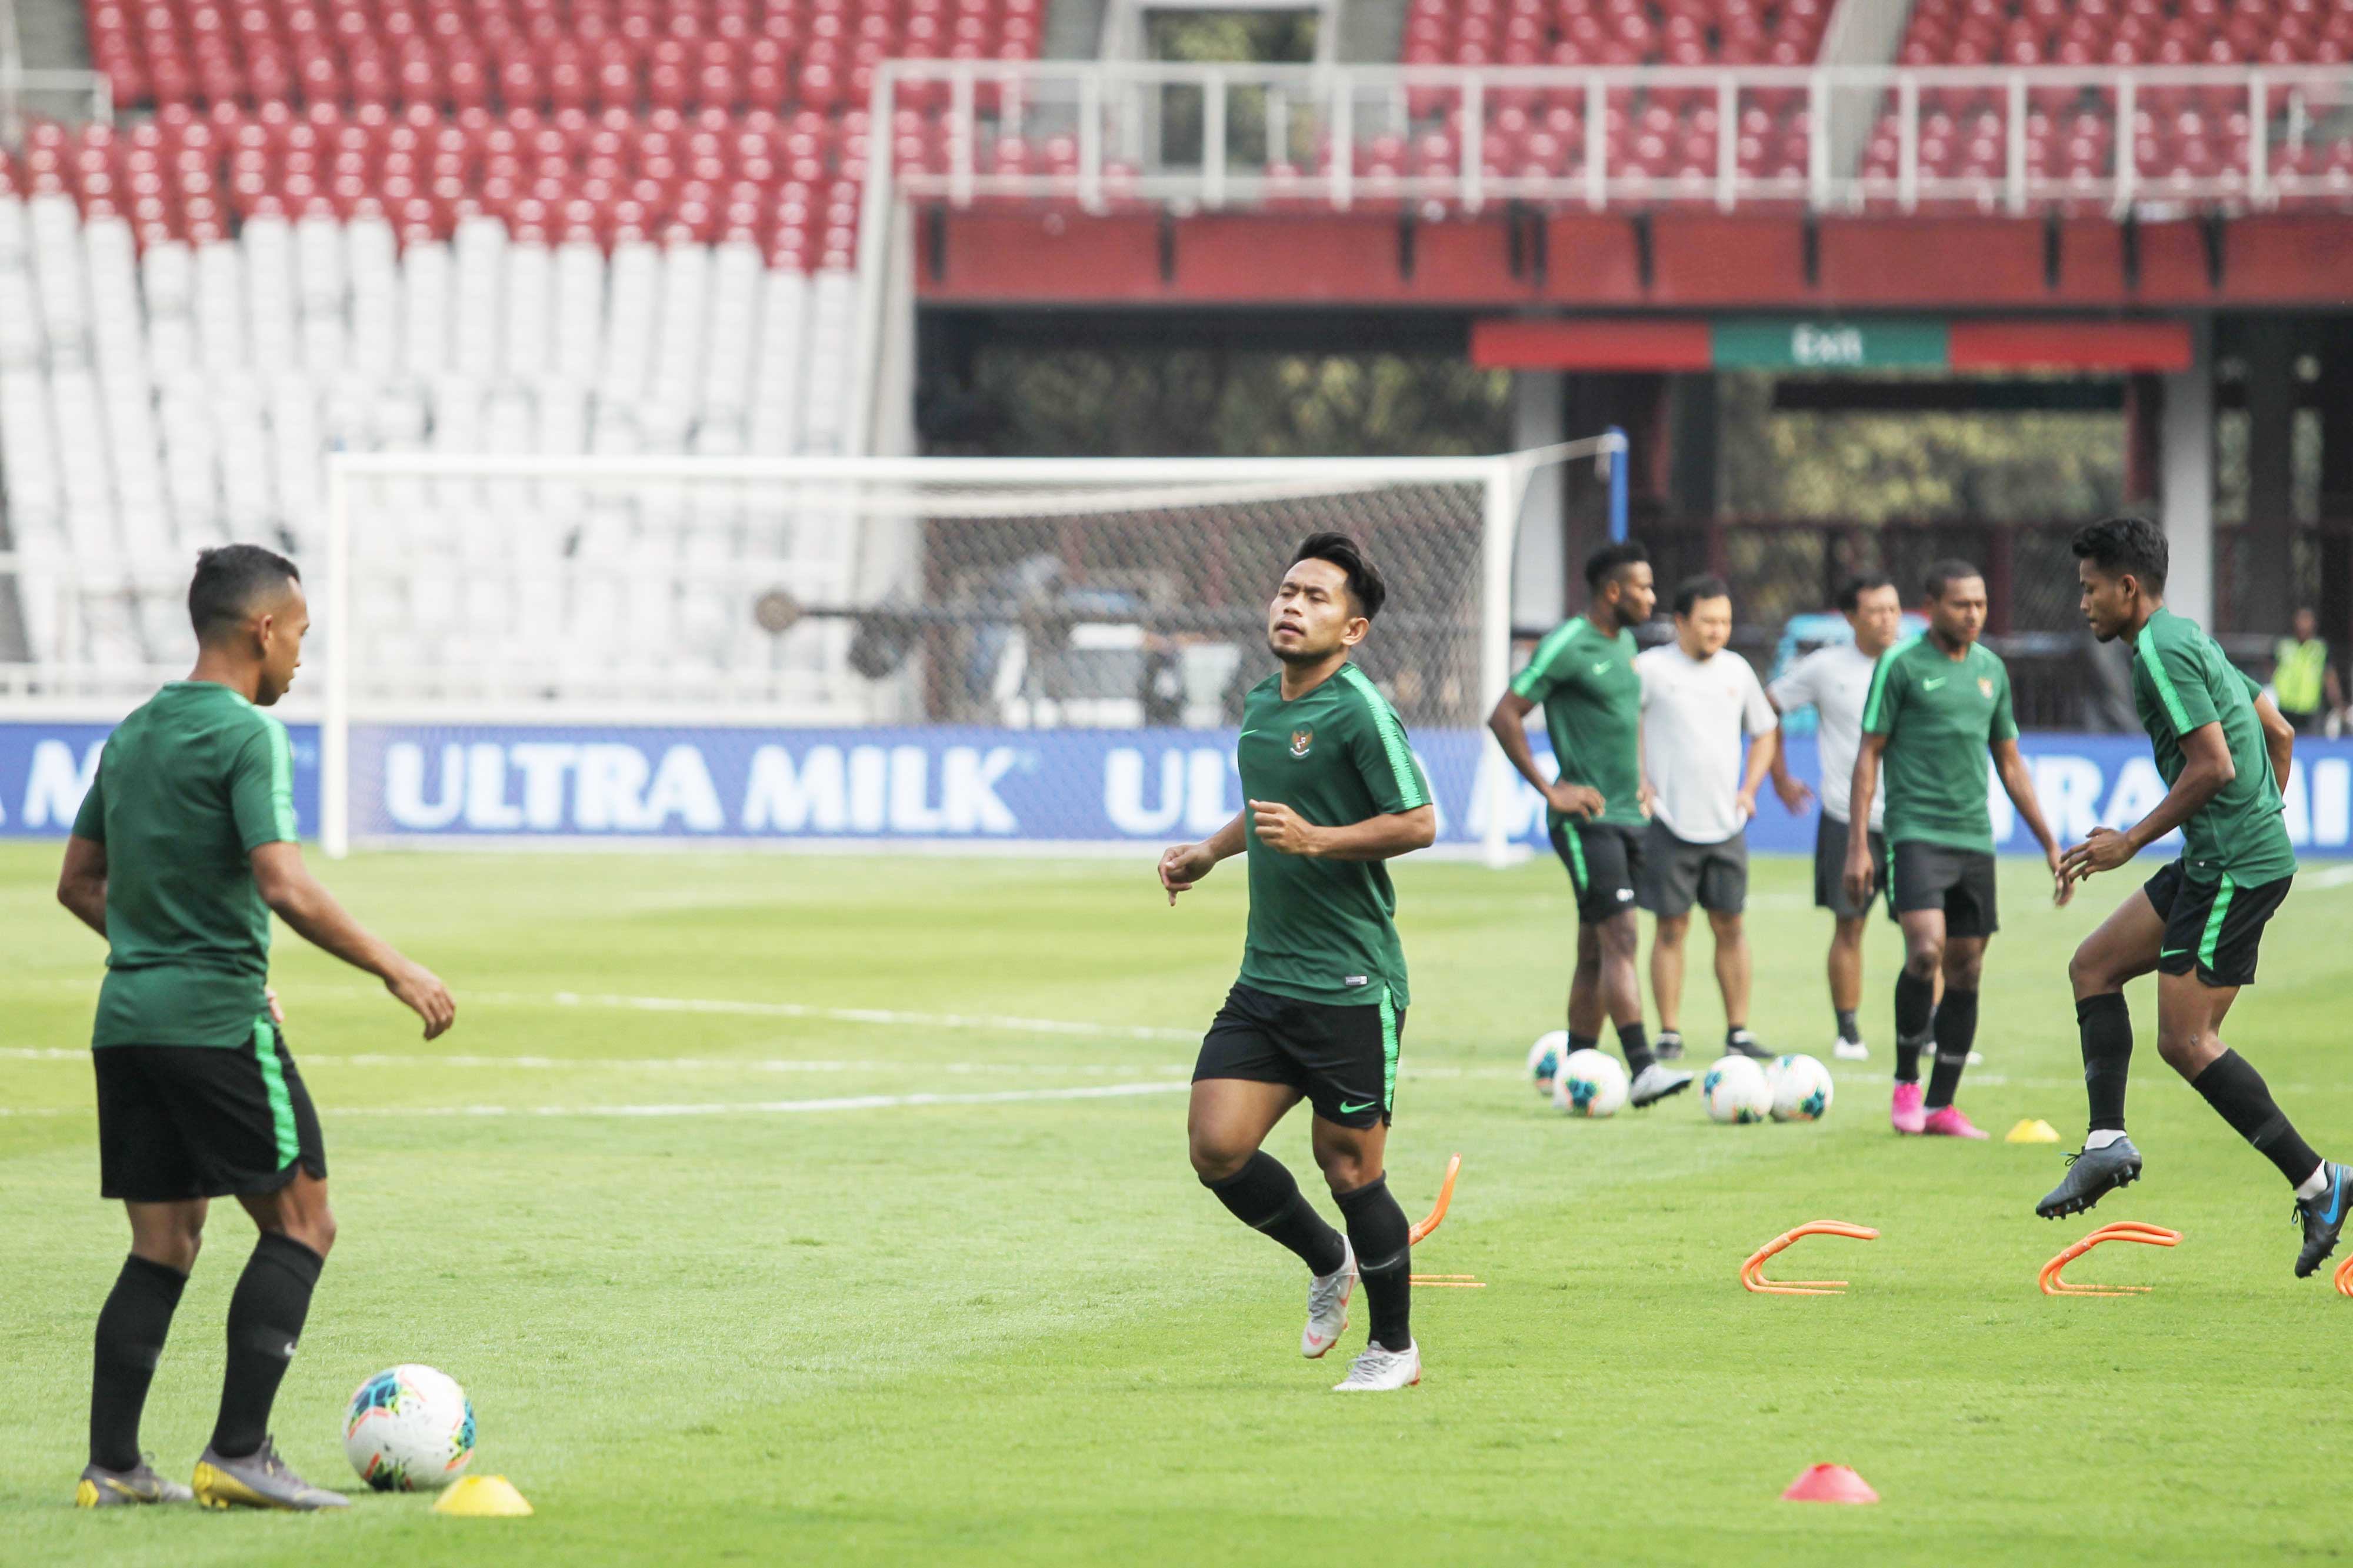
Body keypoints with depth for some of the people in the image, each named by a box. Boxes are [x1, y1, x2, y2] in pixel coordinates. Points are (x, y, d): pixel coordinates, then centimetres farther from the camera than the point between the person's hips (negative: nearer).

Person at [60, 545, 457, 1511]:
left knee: (162, 1244, 11)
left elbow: (79, 883, 22)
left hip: (126, 1020, 8)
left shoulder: (133, 735, 15)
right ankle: (237, 1452, -7)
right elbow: (286, 889, -20)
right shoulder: (248, 734, -11)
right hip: (218, 1021, -8)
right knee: (300, 1222, 1)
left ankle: (112, 1465, 5)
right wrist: (396, 971, -13)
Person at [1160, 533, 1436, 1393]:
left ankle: (1396, 1345, 18)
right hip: (1265, 978, 7)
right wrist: (1211, 850, 24)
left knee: (1349, 1167, 0)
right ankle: (1328, 1264, 23)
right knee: (1218, 1147, -3)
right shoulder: (1261, 706, 13)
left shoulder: (1359, 712, -12)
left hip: (1350, 984, -7)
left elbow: (1418, 823, -16)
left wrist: (1316, 839, -24)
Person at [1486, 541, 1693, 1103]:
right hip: (1587, 819, -8)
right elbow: (1504, 717, -13)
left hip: (1627, 818, 8)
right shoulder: (1566, 646, -12)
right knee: (1620, 940, -16)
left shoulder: (1624, 642, 14)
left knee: (1596, 952, 10)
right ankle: (1642, 1069, -23)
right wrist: (1550, 790, -15)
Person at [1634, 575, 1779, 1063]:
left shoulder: (1737, 671, 9)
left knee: (1730, 926, 4)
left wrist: (1749, 789, 11)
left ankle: (1738, 1032, 8)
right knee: (1671, 927, -1)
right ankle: (1668, 1034, 3)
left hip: (1725, 822, 4)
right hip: (1669, 821, -4)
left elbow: (1765, 731, 23)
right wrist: (1639, 786, -8)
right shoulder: (1651, 669, -6)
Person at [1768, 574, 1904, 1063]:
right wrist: (1781, 778, 12)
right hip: (1847, 817, -1)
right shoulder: (1826, 668, 0)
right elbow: (1768, 708, 11)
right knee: (1849, 925, -1)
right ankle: (1847, 1032, 8)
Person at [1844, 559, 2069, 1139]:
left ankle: (1941, 1106, 12)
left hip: (1975, 838, 6)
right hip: (1916, 834, -6)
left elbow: (2010, 764, 20)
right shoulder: (1900, 665, -3)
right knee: (1926, 950, -22)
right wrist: (1857, 844, -9)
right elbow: (1868, 754, -2)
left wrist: (2050, 845, 17)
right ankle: (1906, 1081, -4)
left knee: (1966, 972, 4)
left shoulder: (1991, 669, 13)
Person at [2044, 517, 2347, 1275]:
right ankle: (2107, 1141, 8)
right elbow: (2280, 734, 22)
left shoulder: (2162, 651, -14)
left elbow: (2214, 765, -21)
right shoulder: (2189, 641, 17)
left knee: (2186, 1041, -8)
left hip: (2233, 869, -10)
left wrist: (2130, 843, -14)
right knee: (2094, 965, 13)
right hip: (2216, 862, 10)